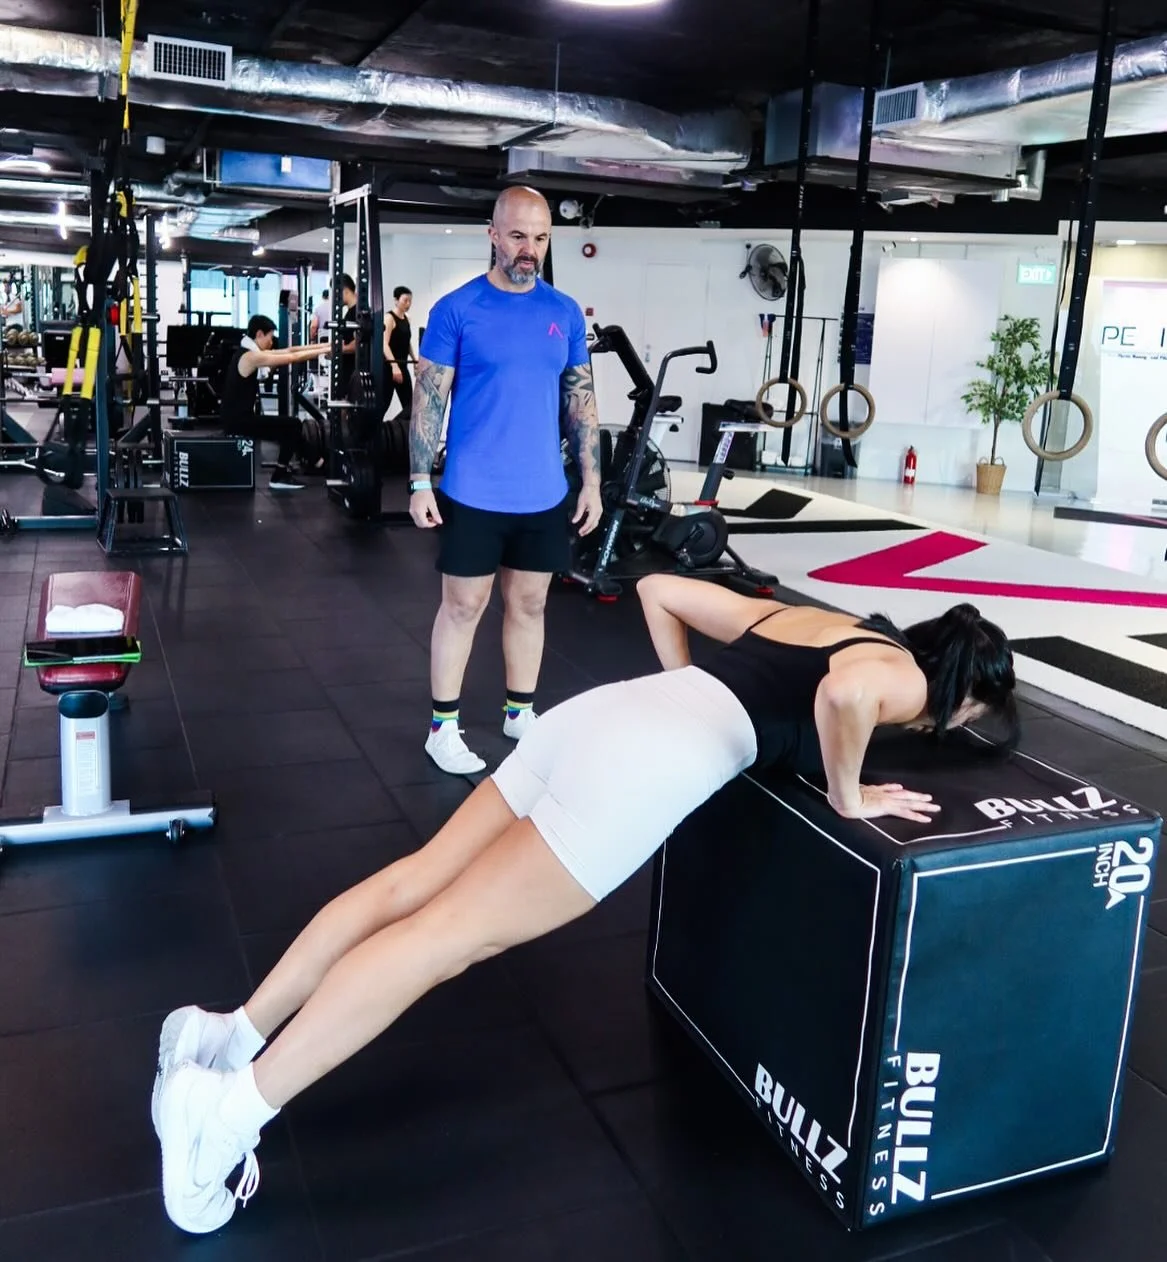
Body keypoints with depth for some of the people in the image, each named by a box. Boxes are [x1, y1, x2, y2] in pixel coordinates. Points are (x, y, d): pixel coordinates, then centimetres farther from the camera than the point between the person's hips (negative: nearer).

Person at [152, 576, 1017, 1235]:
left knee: (416, 883, 6)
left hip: (603, 711, 8)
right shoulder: (904, 675, 8)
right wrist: (849, 796, -2)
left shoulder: (797, 614, 29)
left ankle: (236, 1032, 8)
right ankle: (237, 1106, -8)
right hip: (651, 761, -8)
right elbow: (846, 694, -19)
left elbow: (659, 588, 30)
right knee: (451, 932, -10)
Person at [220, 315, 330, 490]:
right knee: (293, 426, -6)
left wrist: (324, 345, 9)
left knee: (288, 427, 20)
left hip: (240, 417, 10)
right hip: (238, 421, -10)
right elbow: (292, 357, -16)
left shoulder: (251, 352, 13)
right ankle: (279, 477, 0)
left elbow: (289, 351, 12)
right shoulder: (251, 356, -17)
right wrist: (324, 351, -8)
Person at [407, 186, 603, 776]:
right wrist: (420, 483, -11)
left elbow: (581, 399, 9)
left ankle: (520, 712, 29)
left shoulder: (565, 312, 5)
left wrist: (591, 481, 5)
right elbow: (428, 400, -6)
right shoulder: (456, 308, -6)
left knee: (529, 604, 13)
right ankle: (443, 727, 16)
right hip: (474, 493, -4)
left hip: (544, 494, 4)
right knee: (462, 607, 4)